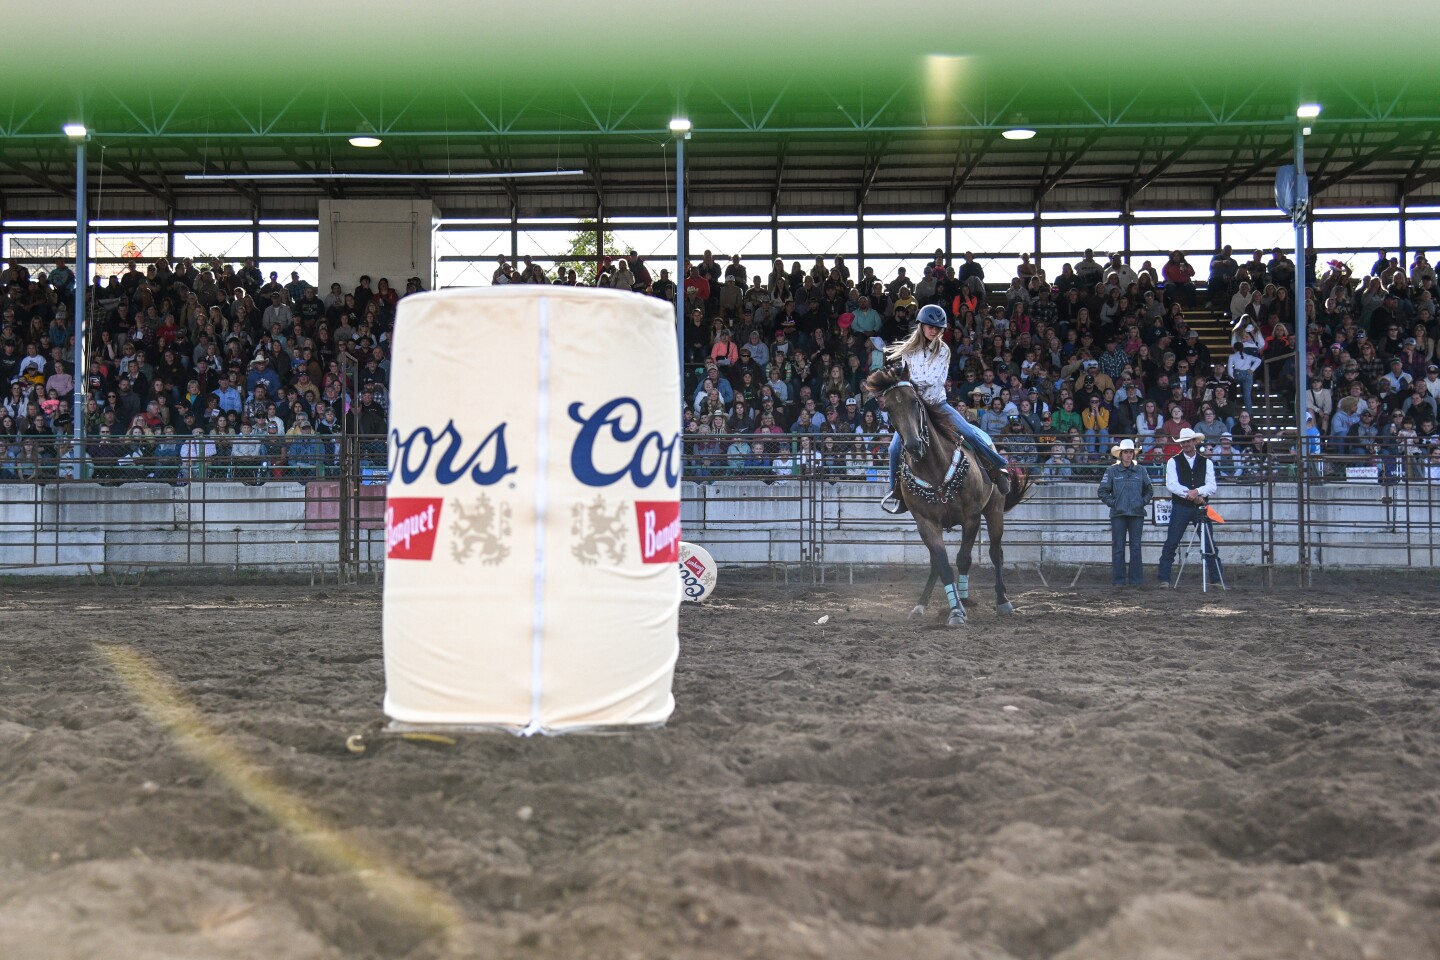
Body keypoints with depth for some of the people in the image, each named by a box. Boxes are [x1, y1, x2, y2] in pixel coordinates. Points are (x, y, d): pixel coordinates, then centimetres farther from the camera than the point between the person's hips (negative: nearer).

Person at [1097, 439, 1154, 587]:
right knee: (1118, 548, 0)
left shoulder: (1140, 470, 7)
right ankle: (1118, 580, 4)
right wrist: (1112, 503, -5)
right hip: (1118, 514, -1)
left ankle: (1136, 579, 9)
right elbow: (1102, 491, 4)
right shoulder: (1112, 470, 1)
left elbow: (1149, 490, 17)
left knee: (1136, 547, 3)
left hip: (1137, 514, 1)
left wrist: (1143, 501, 4)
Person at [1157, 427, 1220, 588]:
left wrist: (1197, 491, -19)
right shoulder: (1173, 462, 6)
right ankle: (1164, 579, -5)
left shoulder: (1206, 463, 11)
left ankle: (1217, 579, 8)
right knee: (1171, 544, -6)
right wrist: (1190, 494, -16)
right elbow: (1171, 485, -7)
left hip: (1200, 508, 2)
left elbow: (1211, 487, 0)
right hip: (1180, 508, -1)